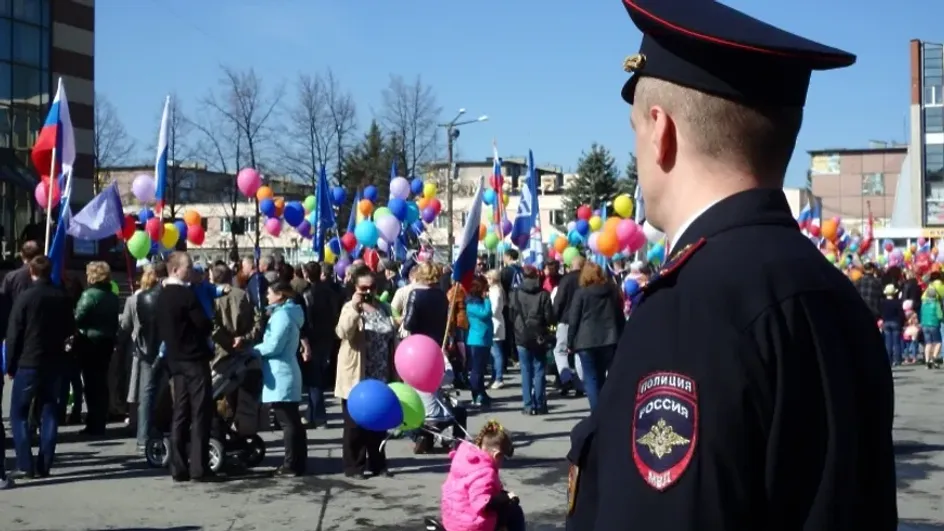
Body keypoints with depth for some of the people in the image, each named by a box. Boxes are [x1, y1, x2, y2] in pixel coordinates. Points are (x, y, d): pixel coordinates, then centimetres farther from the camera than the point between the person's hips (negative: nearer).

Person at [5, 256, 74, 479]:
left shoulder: (25, 297, -10)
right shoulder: (63, 298, 2)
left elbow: (13, 334, -8)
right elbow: (70, 330, 10)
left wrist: (10, 365, 0)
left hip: (28, 363, -4)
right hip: (54, 363, 4)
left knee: (19, 414, 6)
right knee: (49, 413, 8)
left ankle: (25, 465, -1)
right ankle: (44, 466, 6)